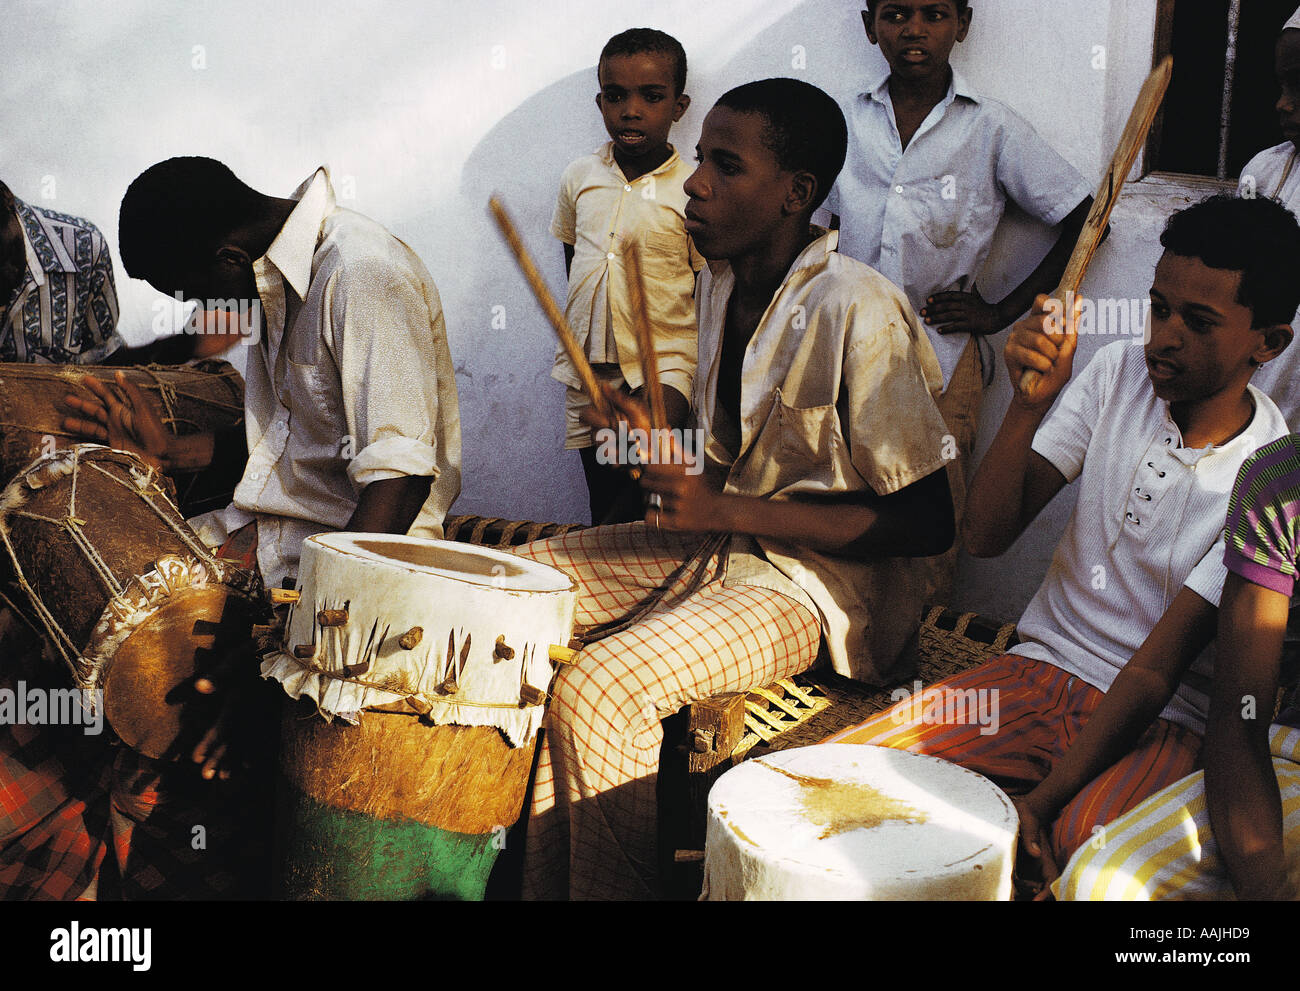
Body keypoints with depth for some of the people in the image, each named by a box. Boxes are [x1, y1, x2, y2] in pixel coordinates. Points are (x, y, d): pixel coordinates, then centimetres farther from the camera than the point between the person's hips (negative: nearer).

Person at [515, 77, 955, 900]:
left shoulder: (859, 313, -21)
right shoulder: (722, 282, 6)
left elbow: (927, 523, -20)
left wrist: (726, 510, -23)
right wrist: (660, 443, -3)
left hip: (818, 574, -9)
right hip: (721, 538, 9)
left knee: (598, 690, -28)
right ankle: (539, 881, 5)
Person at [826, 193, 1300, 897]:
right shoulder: (1119, 374, 0)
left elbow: (1155, 672, -18)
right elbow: (987, 537, -4)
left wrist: (1041, 804, -25)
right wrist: (1029, 402, -19)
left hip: (1164, 720, -4)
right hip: (1041, 671, 4)